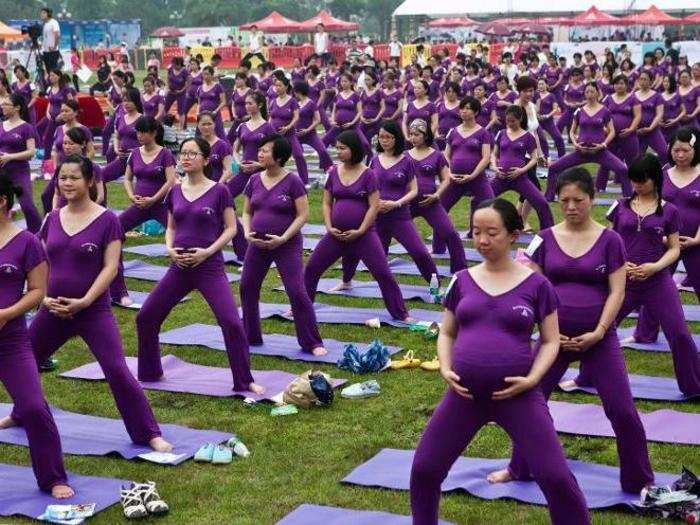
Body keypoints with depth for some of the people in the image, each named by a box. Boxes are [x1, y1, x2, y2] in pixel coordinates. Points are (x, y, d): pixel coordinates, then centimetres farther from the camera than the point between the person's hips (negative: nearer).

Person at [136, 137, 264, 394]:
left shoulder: (219, 191, -5)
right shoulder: (174, 192, 7)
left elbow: (231, 228, -3)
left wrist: (208, 251, -15)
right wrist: (169, 248, -3)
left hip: (209, 267, -5)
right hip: (179, 267, 5)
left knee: (232, 323, -15)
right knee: (145, 317, 7)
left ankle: (245, 381, 0)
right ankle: (150, 372, 28)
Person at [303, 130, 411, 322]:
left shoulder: (367, 174, -8)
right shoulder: (334, 172, 4)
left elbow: (374, 206, -10)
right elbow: (327, 202, 9)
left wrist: (360, 231, -14)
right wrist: (329, 227, -4)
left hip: (363, 233, -4)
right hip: (337, 233, 4)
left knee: (383, 273, -5)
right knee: (311, 268, 7)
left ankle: (401, 314, 6)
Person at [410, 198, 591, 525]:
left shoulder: (536, 285, -2)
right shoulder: (462, 281, 6)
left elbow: (551, 340, 3)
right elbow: (446, 333, 14)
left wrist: (532, 378, -12)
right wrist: (445, 369, -3)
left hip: (518, 395, -3)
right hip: (465, 394, 3)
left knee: (557, 478, -6)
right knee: (423, 470, 8)